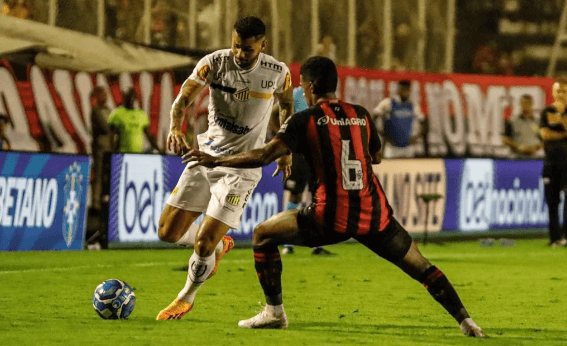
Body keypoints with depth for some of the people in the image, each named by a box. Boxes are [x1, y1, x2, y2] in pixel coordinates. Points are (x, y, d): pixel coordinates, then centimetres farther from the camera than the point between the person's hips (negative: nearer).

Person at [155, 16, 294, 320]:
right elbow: (183, 99, -18)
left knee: (203, 243, -11)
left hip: (242, 167, -3)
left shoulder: (277, 73, -9)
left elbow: (286, 105, 13)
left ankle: (186, 298, 18)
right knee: (167, 233, 2)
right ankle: (220, 245, 33)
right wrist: (175, 127, -39)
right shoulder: (214, 63, -10)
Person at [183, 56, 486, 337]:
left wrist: (215, 161, 0)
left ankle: (274, 311, 12)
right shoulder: (361, 115, 12)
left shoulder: (305, 120, -1)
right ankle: (465, 321, 5)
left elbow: (265, 156, -8)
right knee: (421, 267, 15)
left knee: (263, 234, 14)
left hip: (333, 216, -4)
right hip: (374, 215, 4)